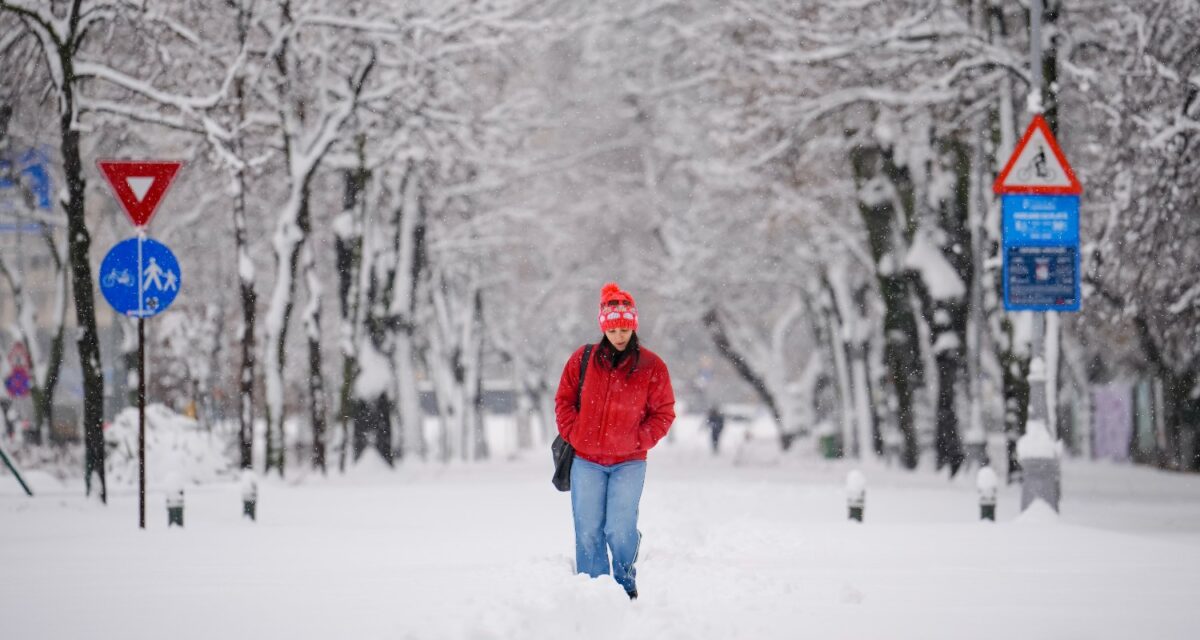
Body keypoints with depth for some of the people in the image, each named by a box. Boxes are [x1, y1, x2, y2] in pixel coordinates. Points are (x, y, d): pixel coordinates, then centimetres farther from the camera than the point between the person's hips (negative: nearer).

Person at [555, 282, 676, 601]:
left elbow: (663, 413, 3)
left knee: (620, 529, -9)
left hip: (629, 463, -2)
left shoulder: (651, 367, -1)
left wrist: (638, 440, -8)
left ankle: (626, 585, 13)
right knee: (588, 531, 1)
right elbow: (564, 400, 11)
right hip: (586, 461, 2)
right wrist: (573, 434, -1)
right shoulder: (582, 360, 3)